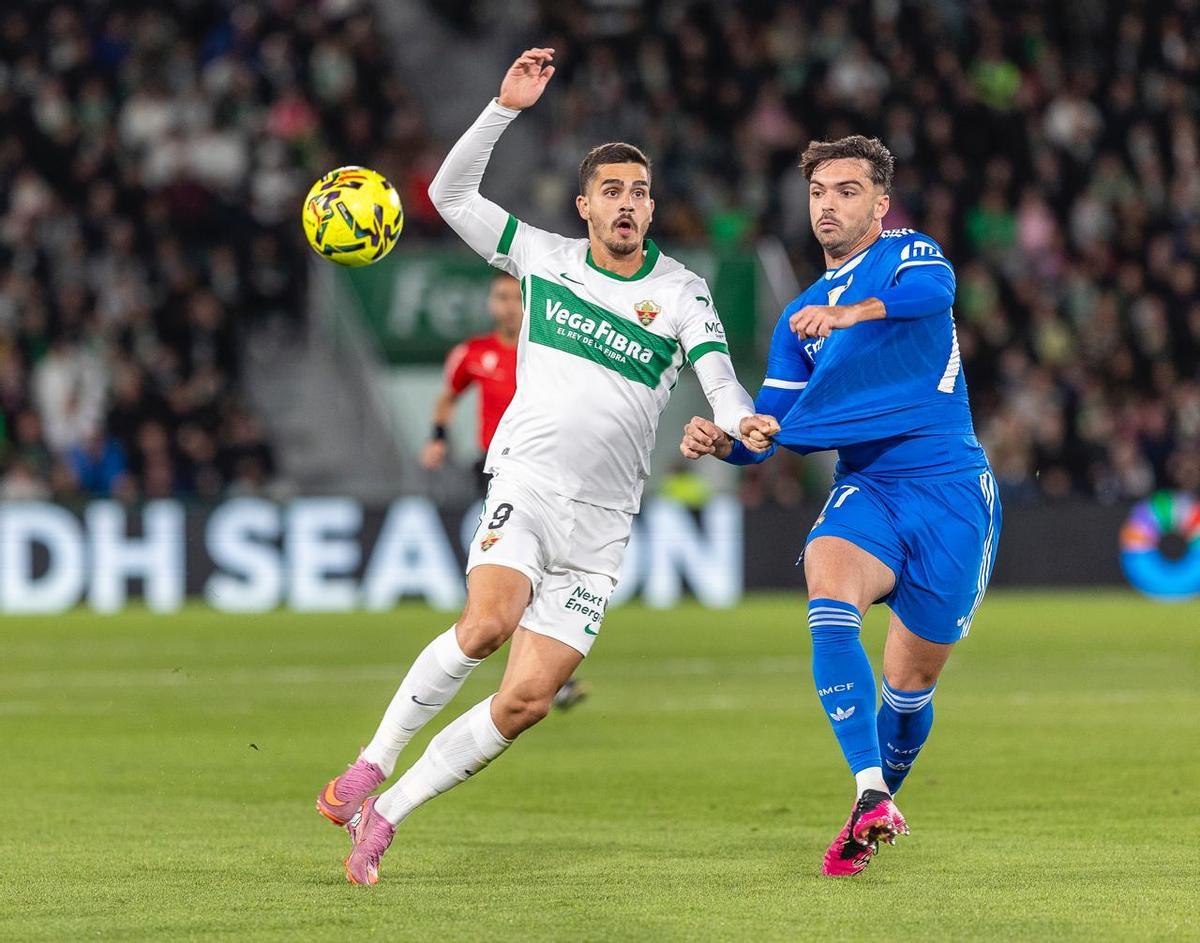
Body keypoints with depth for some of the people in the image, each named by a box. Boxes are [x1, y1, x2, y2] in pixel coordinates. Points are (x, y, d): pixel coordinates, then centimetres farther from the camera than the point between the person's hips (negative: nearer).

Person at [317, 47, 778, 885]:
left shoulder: (682, 291, 6)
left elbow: (717, 375, -7)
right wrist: (506, 108, -5)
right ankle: (372, 763, -17)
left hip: (601, 522, 1)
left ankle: (385, 815, 5)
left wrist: (739, 421, -30)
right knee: (487, 622, -31)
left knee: (526, 700, -7)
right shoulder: (545, 258, 8)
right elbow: (451, 194, 6)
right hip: (527, 482, -1)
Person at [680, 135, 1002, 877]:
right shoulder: (802, 316, 17)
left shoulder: (907, 254, 1)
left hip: (949, 486, -3)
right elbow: (766, 431, 16)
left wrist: (852, 312, -44)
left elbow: (934, 289, -25)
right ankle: (870, 801, -37)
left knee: (911, 680, 1)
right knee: (829, 590, -30)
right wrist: (720, 441, -8)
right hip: (866, 485, 3)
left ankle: (887, 798, 31)